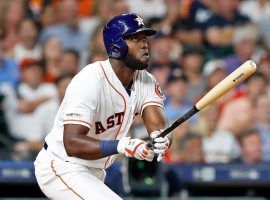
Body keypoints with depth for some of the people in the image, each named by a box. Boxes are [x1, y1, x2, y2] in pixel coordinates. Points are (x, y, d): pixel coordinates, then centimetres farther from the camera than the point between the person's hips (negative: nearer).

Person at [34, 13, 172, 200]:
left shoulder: (146, 81, -3)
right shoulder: (90, 81, -26)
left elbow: (159, 126, -18)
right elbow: (72, 143, -34)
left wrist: (162, 140, -42)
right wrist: (120, 146, -47)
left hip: (94, 171, 9)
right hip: (61, 168, -9)